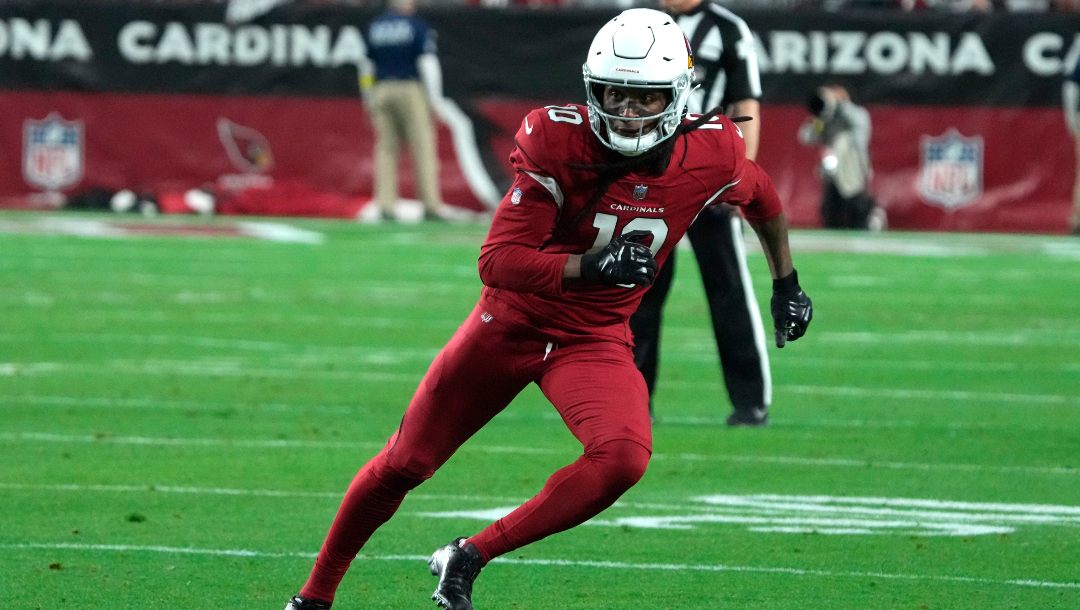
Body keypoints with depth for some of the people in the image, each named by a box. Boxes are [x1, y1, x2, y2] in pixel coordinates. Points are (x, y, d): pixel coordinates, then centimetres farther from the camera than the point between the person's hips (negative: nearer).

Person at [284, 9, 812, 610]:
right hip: (511, 322, -1)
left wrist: (787, 283, 19)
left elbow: (762, 196, 12)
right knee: (404, 464, 8)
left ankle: (471, 556, -13)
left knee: (624, 458, -29)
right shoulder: (557, 141, -23)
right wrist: (589, 266, -40)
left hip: (596, 340, 1)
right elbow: (497, 261, -26)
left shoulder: (709, 154, -14)